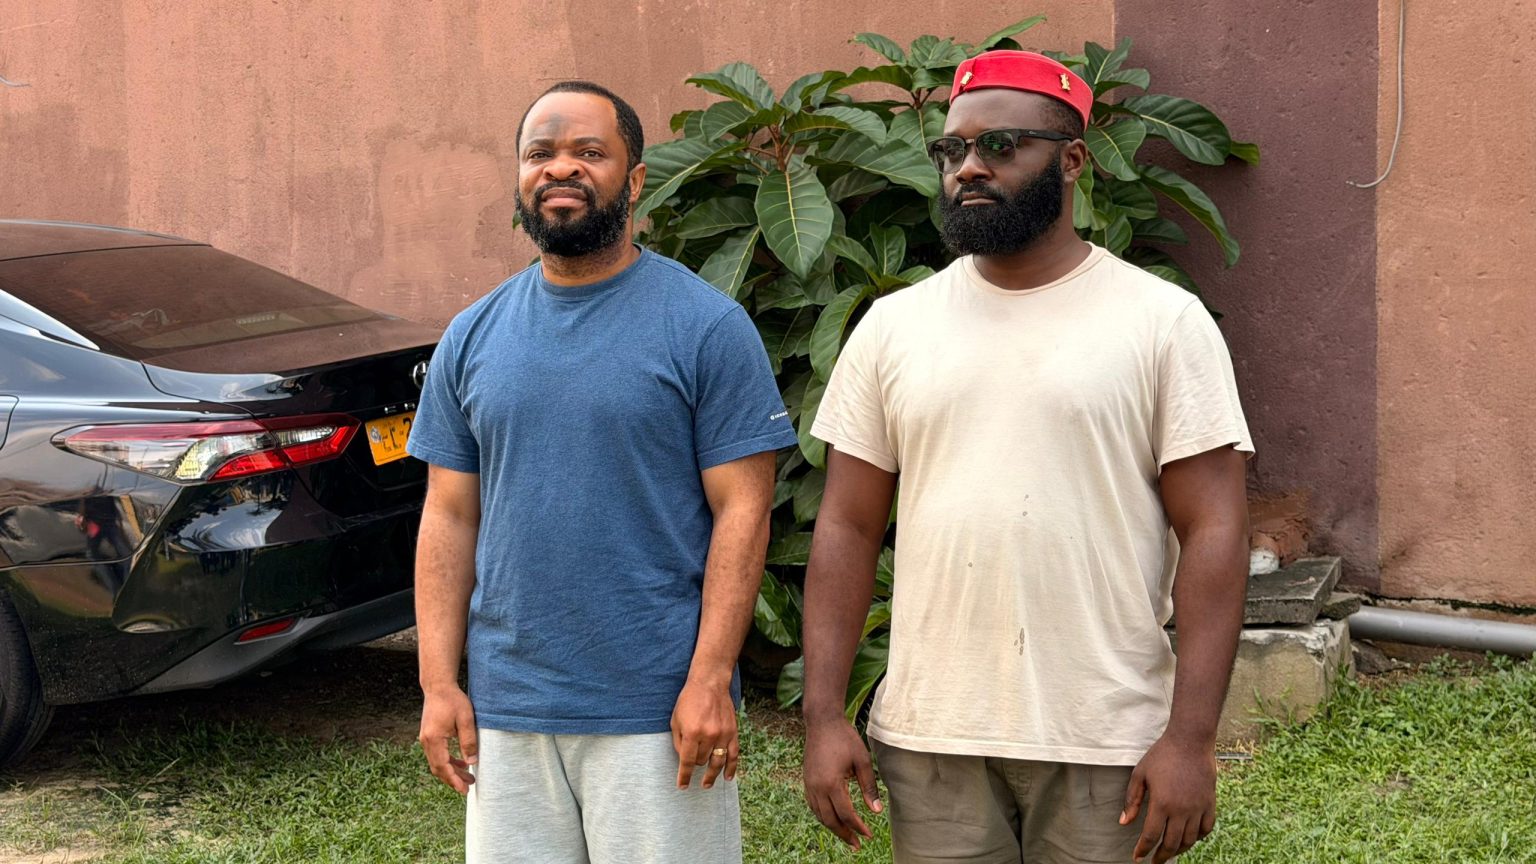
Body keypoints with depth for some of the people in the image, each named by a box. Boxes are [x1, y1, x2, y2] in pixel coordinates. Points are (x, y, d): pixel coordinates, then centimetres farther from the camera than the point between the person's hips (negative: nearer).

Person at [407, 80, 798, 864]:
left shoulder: (707, 326, -4)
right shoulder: (473, 337, 9)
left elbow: (741, 511, -7)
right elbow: (450, 517, 9)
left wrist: (710, 680, -14)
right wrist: (439, 684, 2)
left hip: (658, 715, -4)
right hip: (505, 713, 4)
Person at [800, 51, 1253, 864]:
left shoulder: (1165, 321, -2)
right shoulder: (893, 327, 6)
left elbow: (1213, 532, -6)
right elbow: (848, 529, 7)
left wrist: (1191, 738, -12)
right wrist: (824, 717, 0)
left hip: (1106, 743, -2)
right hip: (930, 738, 2)